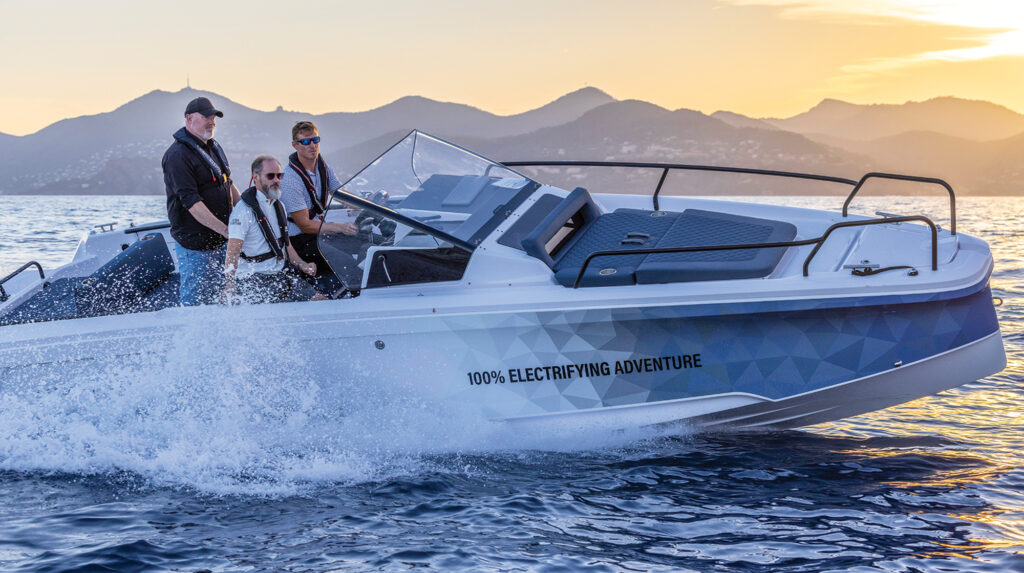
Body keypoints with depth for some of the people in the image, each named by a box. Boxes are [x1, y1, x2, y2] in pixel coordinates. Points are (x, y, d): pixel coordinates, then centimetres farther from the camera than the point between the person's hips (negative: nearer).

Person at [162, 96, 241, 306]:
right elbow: (191, 202, -24)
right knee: (193, 302, -4)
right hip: (194, 243, -9)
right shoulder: (178, 155, -17)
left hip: (220, 240, 9)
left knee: (212, 296, 14)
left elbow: (229, 184, 24)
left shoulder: (214, 147, 13)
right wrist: (226, 230, -27)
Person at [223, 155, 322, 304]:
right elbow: (232, 252, -18)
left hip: (282, 275, 8)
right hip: (252, 279, -8)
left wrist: (301, 264, 7)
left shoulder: (278, 206, 17)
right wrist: (229, 287, -32)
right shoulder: (244, 210, -10)